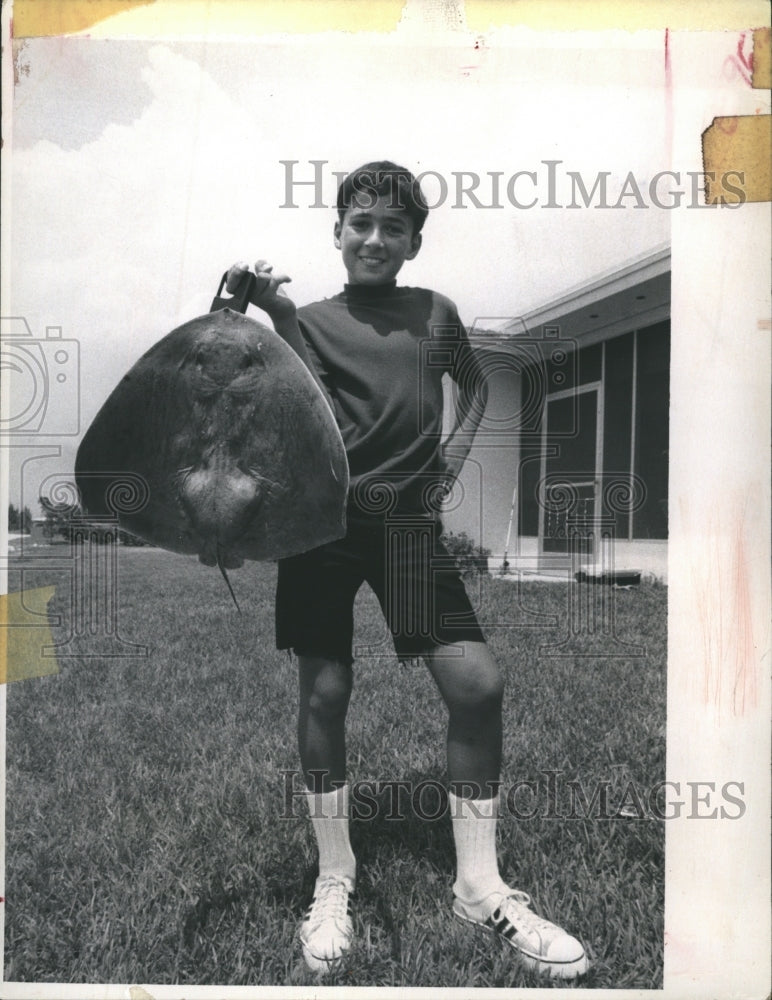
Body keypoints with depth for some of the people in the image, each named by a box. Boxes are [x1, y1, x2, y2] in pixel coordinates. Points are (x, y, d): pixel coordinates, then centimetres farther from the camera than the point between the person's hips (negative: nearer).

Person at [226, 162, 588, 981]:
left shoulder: (435, 313, 14)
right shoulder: (312, 321, 7)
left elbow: (475, 385, 30)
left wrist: (457, 448, 13)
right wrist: (278, 318, -20)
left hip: (408, 516, 2)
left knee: (477, 685, -9)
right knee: (324, 694, 1)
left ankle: (479, 887, 11)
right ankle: (334, 882, 22)